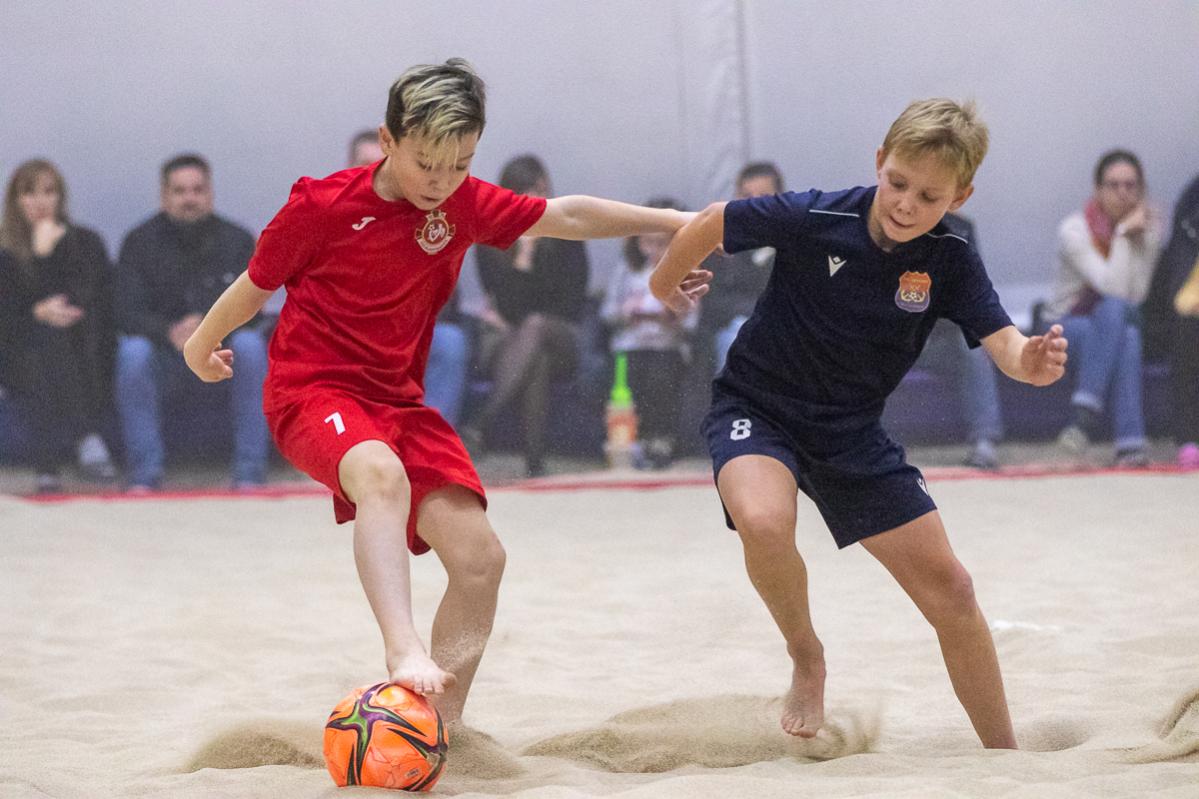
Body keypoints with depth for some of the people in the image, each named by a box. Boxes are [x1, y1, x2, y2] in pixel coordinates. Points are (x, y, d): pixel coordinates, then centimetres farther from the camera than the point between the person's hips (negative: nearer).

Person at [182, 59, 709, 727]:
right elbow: (255, 285, 4)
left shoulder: (464, 205, 1)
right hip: (312, 391, -6)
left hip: (400, 399, 6)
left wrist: (673, 221, 10)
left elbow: (566, 216, 11)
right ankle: (404, 650, -53)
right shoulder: (322, 206, -12)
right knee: (381, 474, -40)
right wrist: (203, 346, 19)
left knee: (480, 557, -9)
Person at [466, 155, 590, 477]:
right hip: (503, 343, 0)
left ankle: (479, 425, -52)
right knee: (536, 360, -38)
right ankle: (534, 462, -47)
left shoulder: (565, 236, 2)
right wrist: (523, 254, -18)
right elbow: (511, 308, -9)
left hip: (558, 343, 0)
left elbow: (571, 308, 1)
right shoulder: (490, 242, 0)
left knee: (535, 327, -38)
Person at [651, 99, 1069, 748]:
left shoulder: (949, 261, -14)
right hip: (758, 408, -3)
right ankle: (806, 659, -7)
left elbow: (1003, 343, -23)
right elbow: (712, 224, -8)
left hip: (852, 437, 3)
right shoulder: (814, 219, -22)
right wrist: (665, 286, 10)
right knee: (764, 524, -36)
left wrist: (1033, 360, -48)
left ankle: (1004, 756, 16)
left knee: (949, 589, 0)